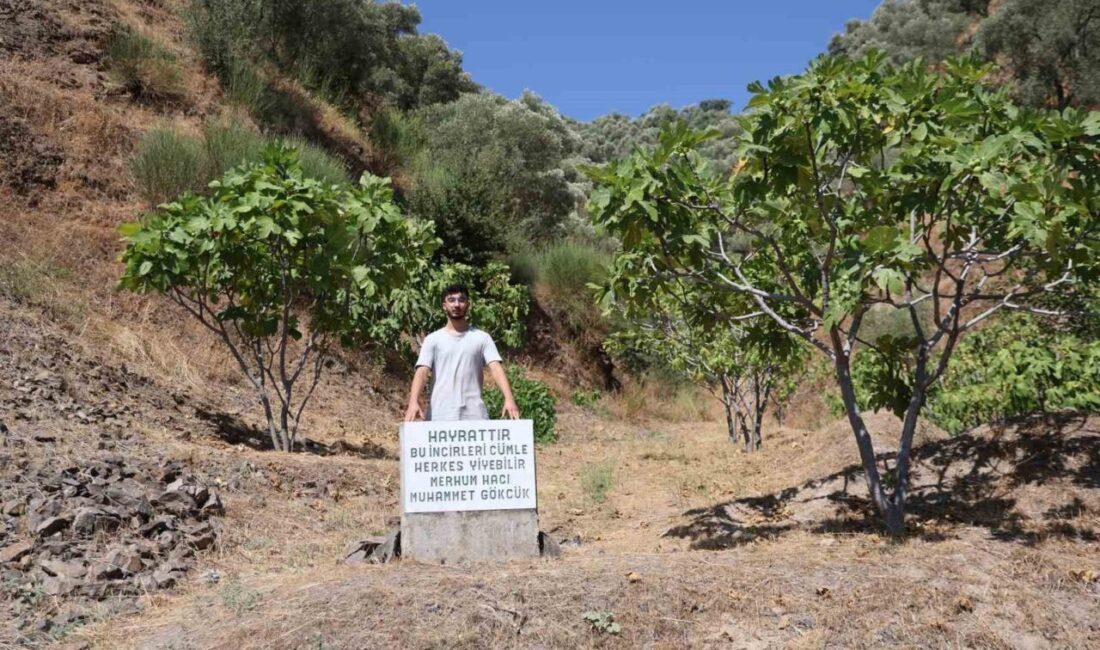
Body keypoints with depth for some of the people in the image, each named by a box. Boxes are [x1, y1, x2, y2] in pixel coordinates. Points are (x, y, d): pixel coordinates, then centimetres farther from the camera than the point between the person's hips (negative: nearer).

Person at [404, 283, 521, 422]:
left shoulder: (482, 338, 8)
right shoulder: (433, 339, 8)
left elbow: (496, 368, -4)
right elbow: (422, 372, -4)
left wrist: (509, 398, -22)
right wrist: (413, 402, -22)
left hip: (474, 414, 0)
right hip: (440, 416, 0)